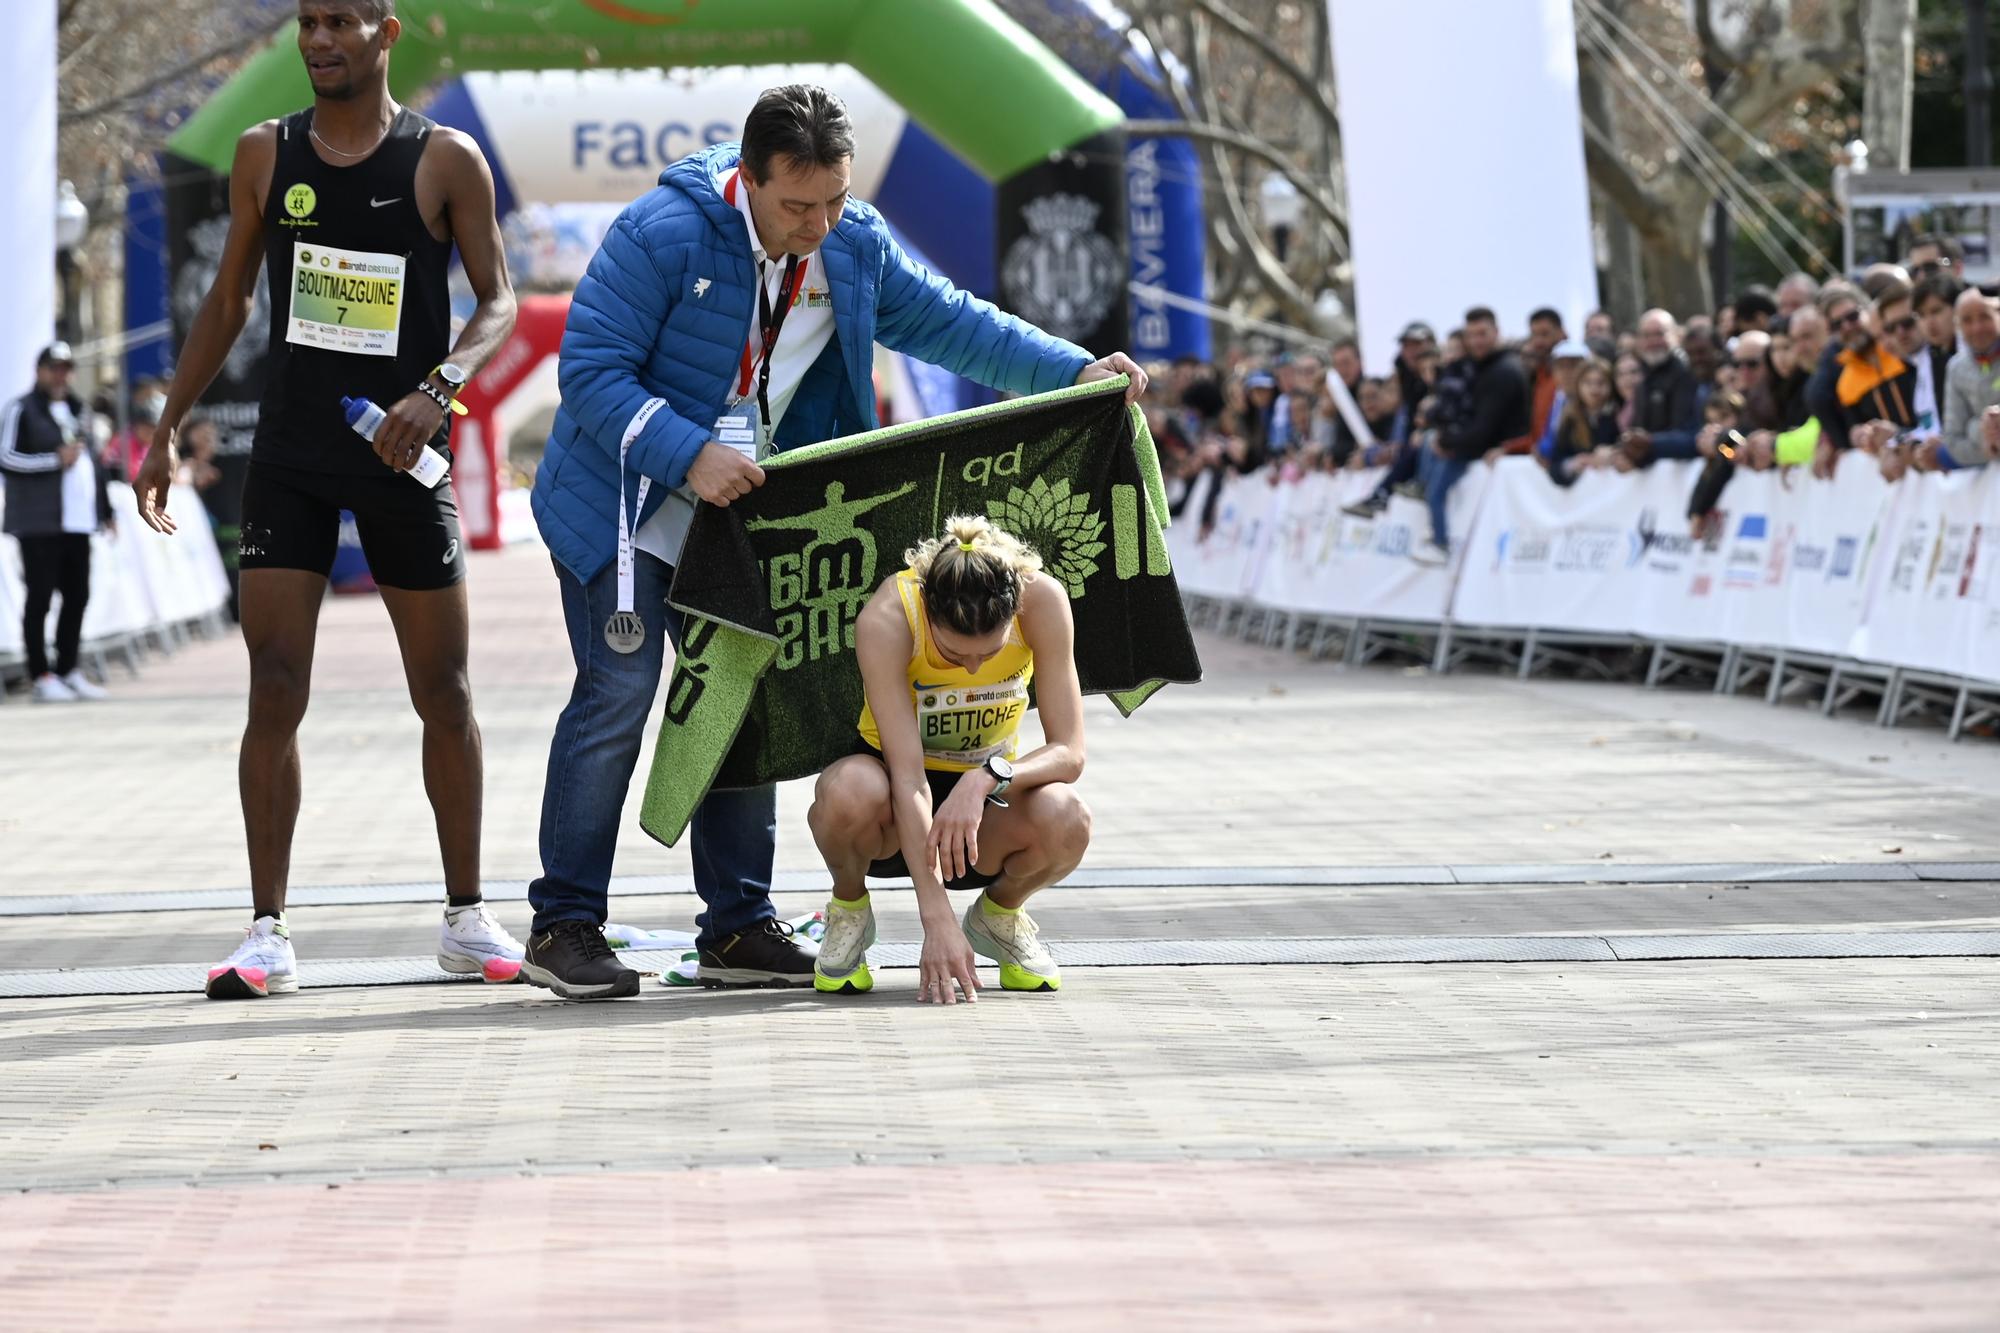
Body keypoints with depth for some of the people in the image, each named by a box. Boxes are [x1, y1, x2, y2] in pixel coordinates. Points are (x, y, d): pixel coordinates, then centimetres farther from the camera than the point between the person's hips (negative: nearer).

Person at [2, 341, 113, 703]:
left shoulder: (75, 410, 20)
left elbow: (91, 460, 25)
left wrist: (104, 509, 21)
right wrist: (55, 460, -15)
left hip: (76, 522, 7)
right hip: (39, 521, -7)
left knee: (77, 596, 9)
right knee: (40, 598, -5)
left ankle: (68, 670, 18)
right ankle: (40, 677, -4)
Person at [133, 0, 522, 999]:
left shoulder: (445, 161, -3)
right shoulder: (266, 154, 5)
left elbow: (498, 301, -3)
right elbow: (229, 297, 14)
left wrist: (438, 389, -20)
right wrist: (168, 429, 11)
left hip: (400, 455, -1)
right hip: (291, 454, 1)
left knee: (443, 692, 6)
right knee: (274, 692, -7)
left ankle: (466, 917, 20)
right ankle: (268, 935, -5)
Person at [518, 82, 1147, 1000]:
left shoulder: (854, 247, -3)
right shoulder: (661, 234, -23)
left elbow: (942, 321, 6)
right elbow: (592, 369, -23)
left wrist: (1075, 372, -4)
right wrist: (691, 455, -34)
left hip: (742, 513, 6)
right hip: (627, 505, -6)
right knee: (619, 693, -13)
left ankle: (738, 927, 13)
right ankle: (563, 928, -6)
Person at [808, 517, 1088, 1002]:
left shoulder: (1042, 600, -23)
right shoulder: (886, 618, -29)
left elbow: (1069, 753, -21)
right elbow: (907, 778, -33)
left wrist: (987, 779, -42)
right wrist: (936, 918, -39)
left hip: (988, 795, 2)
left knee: (1065, 820, -33)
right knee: (849, 793, -38)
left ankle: (1000, 914, 3)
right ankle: (849, 912, -3)